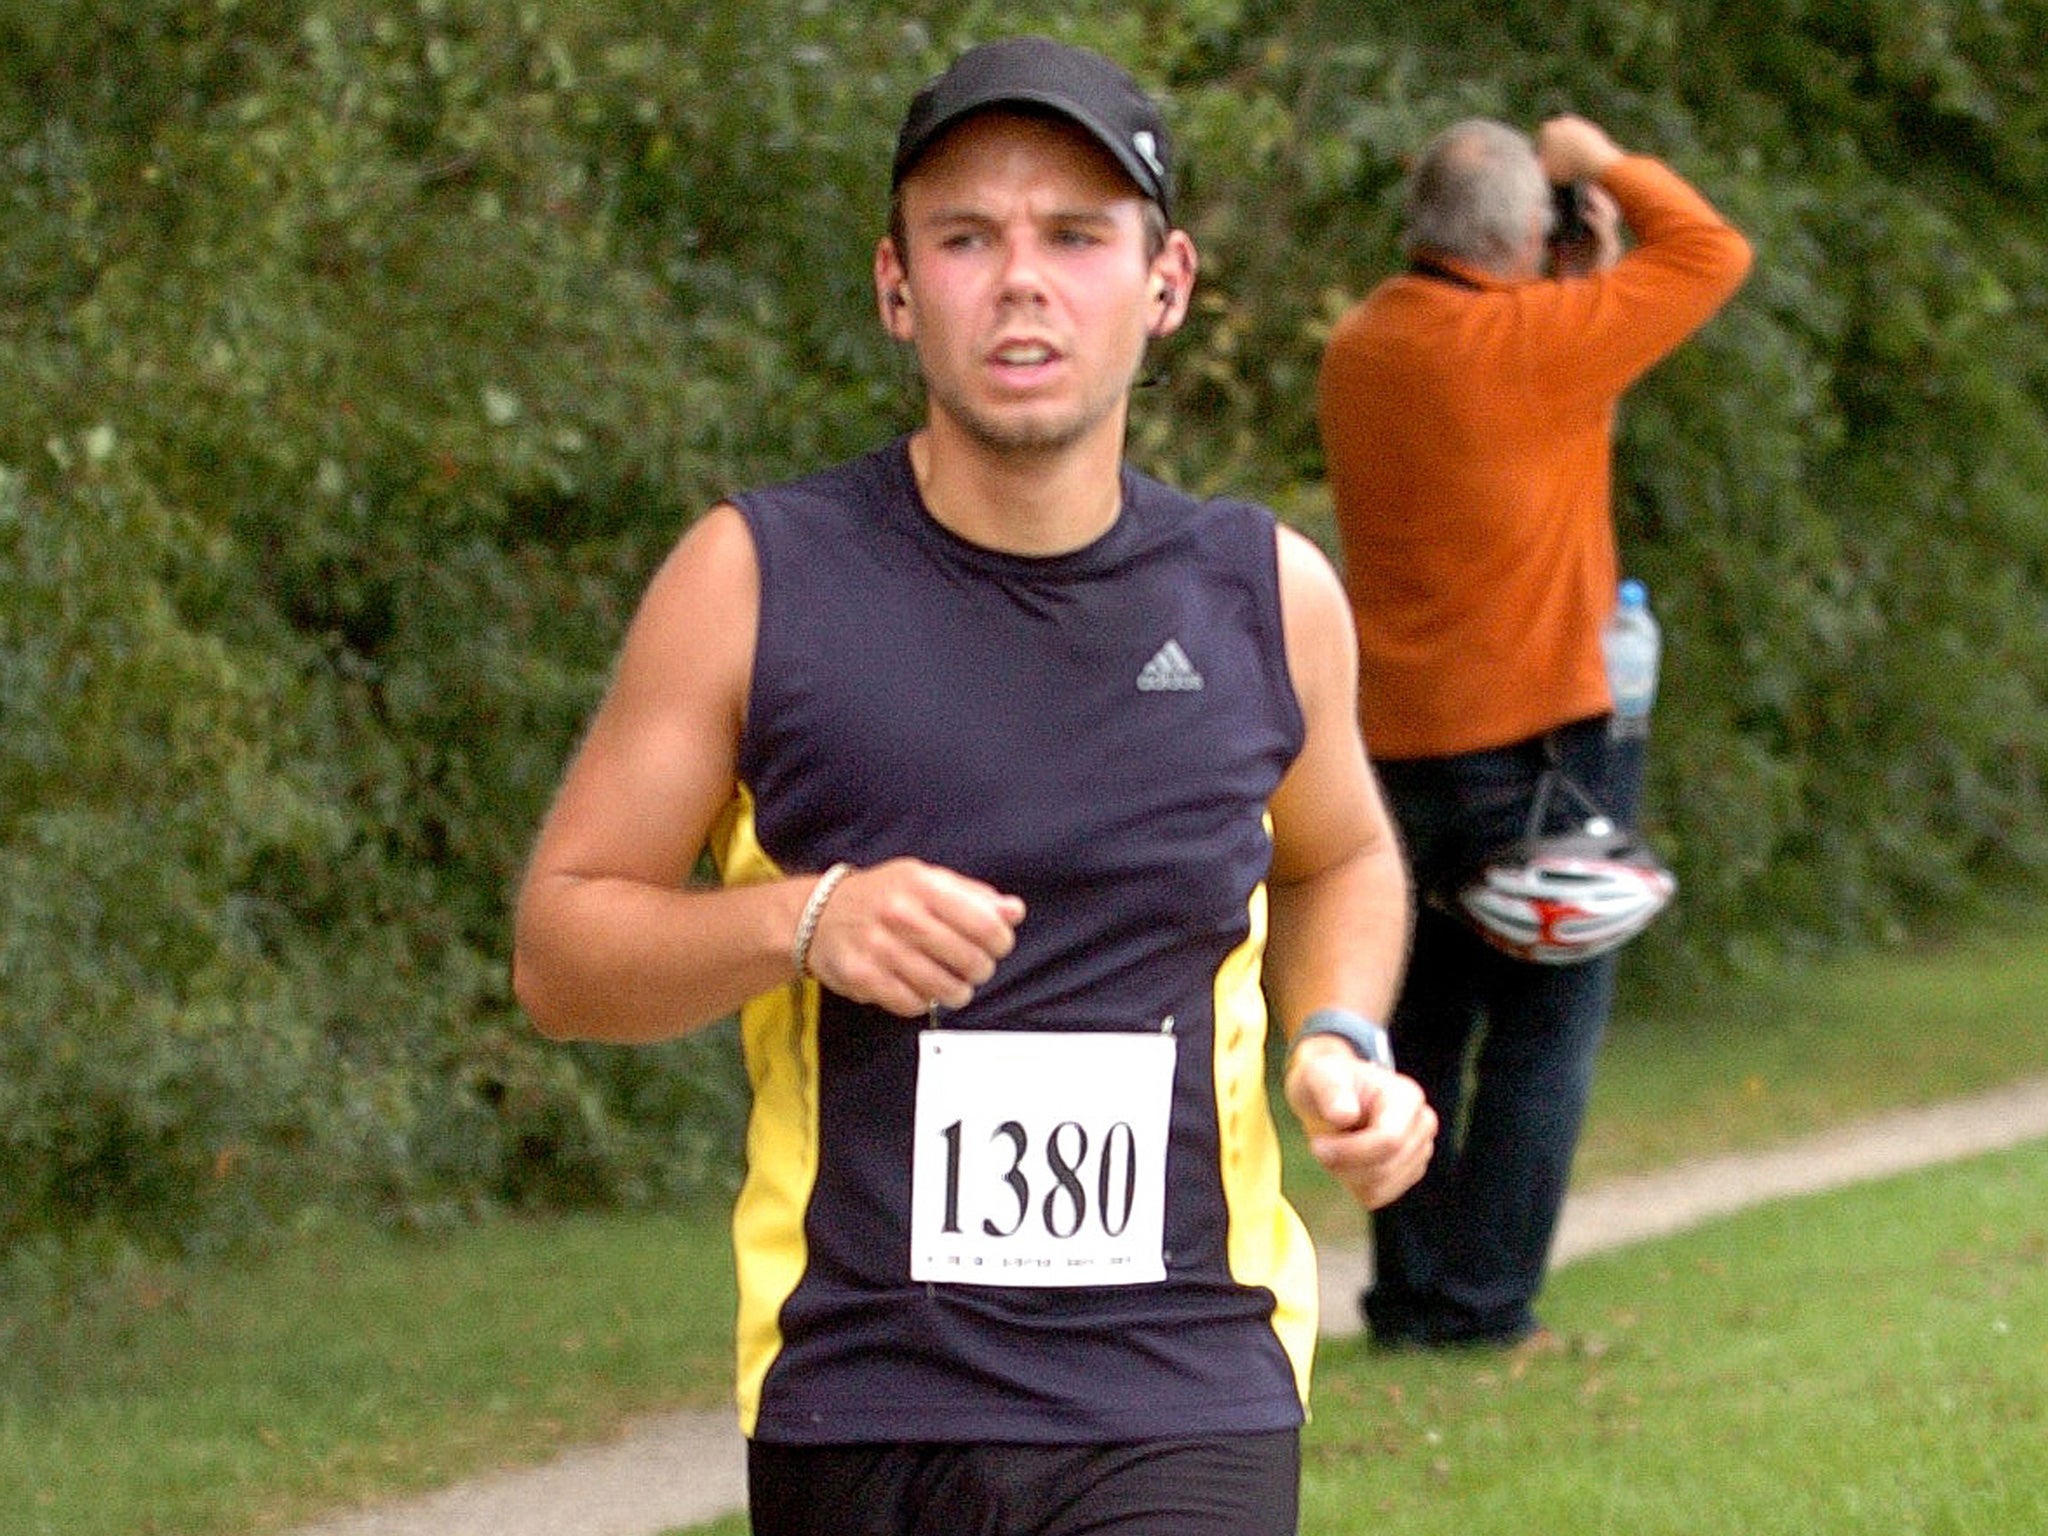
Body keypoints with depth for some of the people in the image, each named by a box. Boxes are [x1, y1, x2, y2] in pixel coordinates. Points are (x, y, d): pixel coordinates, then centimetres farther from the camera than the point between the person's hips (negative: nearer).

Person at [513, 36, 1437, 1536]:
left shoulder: (1264, 596, 5)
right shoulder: (757, 581, -2)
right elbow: (559, 947, 1)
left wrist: (1341, 1043, 5)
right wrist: (801, 923, -17)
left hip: (1181, 1414, 0)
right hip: (855, 1400, 0)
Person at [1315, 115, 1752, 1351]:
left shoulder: (1359, 350, 7)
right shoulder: (1524, 342, -15)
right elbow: (1714, 255, -7)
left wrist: (1588, 281, 16)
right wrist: (1609, 164, 6)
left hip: (1404, 740, 7)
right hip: (1538, 731, -7)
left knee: (1427, 1019, 13)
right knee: (1547, 1023, 0)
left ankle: (1409, 1293, 13)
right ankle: (1483, 1302, -2)